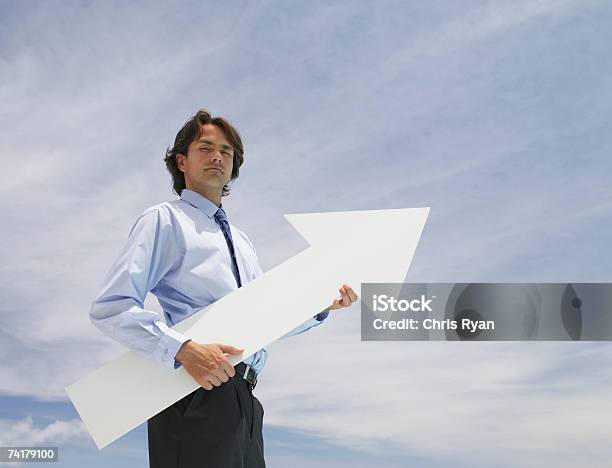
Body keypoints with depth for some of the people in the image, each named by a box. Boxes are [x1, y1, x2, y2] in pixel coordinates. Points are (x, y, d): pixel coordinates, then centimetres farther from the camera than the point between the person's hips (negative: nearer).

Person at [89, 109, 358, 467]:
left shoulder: (242, 240, 24)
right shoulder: (165, 220, 0)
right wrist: (183, 349, -24)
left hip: (245, 401, 7)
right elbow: (110, 308, -12)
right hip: (196, 398, -7)